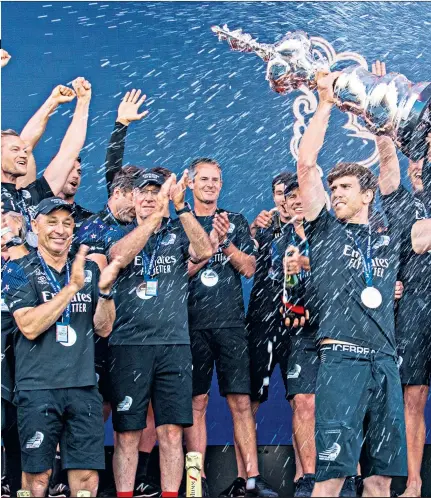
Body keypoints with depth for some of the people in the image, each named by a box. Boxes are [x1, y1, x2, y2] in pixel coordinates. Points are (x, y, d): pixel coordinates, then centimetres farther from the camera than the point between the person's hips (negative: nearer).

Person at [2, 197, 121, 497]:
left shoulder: (88, 270, 13)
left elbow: (103, 328, 9)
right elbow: (30, 327, -13)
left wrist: (105, 290, -9)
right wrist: (72, 287, -18)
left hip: (83, 385, 3)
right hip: (38, 387, -3)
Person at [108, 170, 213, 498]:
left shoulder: (179, 234, 10)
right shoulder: (121, 234, 10)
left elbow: (204, 251, -11)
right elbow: (119, 256, -14)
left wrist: (181, 206, -21)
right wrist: (156, 214, -24)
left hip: (173, 344, 0)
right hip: (128, 344, 0)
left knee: (171, 432, 0)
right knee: (127, 433, 1)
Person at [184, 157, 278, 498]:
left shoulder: (236, 222, 13)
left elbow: (249, 268, 5)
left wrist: (226, 242, -10)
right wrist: (210, 244, -12)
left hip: (231, 321, 1)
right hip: (193, 322, -1)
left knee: (241, 400, -1)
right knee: (197, 401, 1)